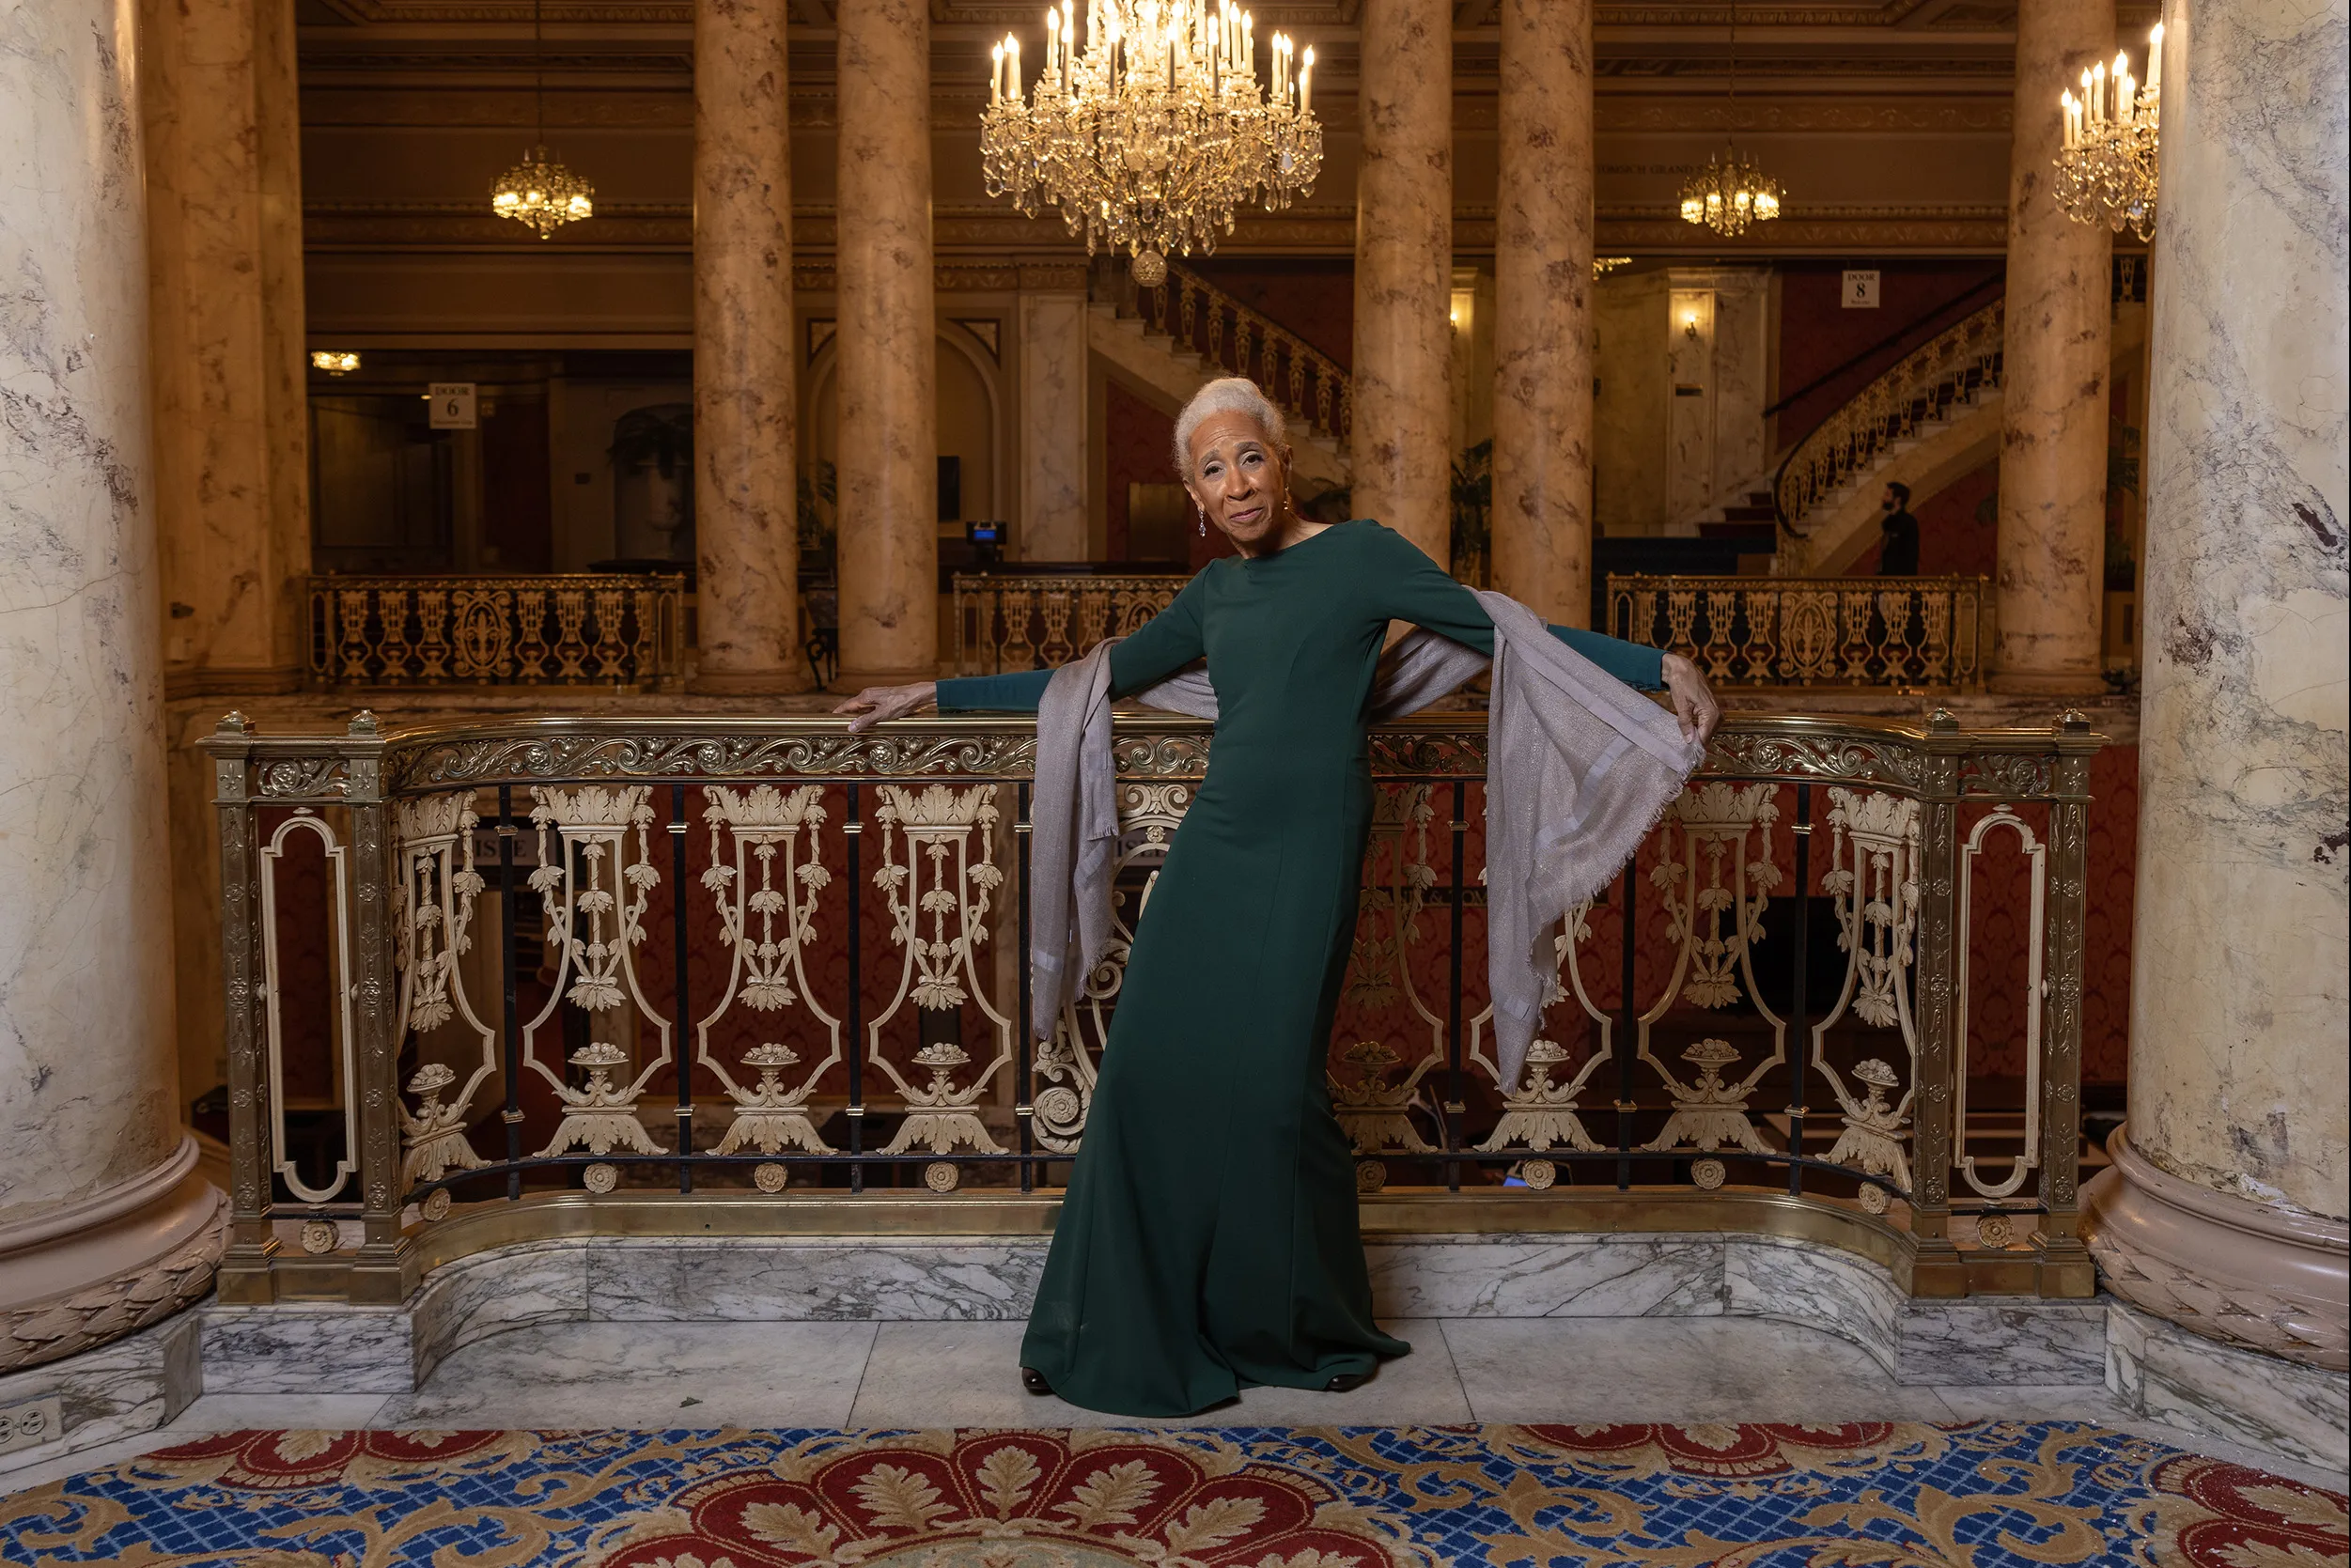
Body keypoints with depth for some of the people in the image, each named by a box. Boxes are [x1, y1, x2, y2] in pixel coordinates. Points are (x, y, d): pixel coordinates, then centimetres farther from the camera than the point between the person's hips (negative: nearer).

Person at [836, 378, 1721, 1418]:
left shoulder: (1358, 554, 0)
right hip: (1214, 845, 5)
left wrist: (1658, 664, -12)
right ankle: (1126, 1329, 12)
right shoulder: (1214, 593, 16)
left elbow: (1504, 632, -2)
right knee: (1153, 1066, -1)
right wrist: (934, 695, 26)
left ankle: (1316, 1331, 16)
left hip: (1305, 855, -5)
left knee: (1269, 1082, -7)